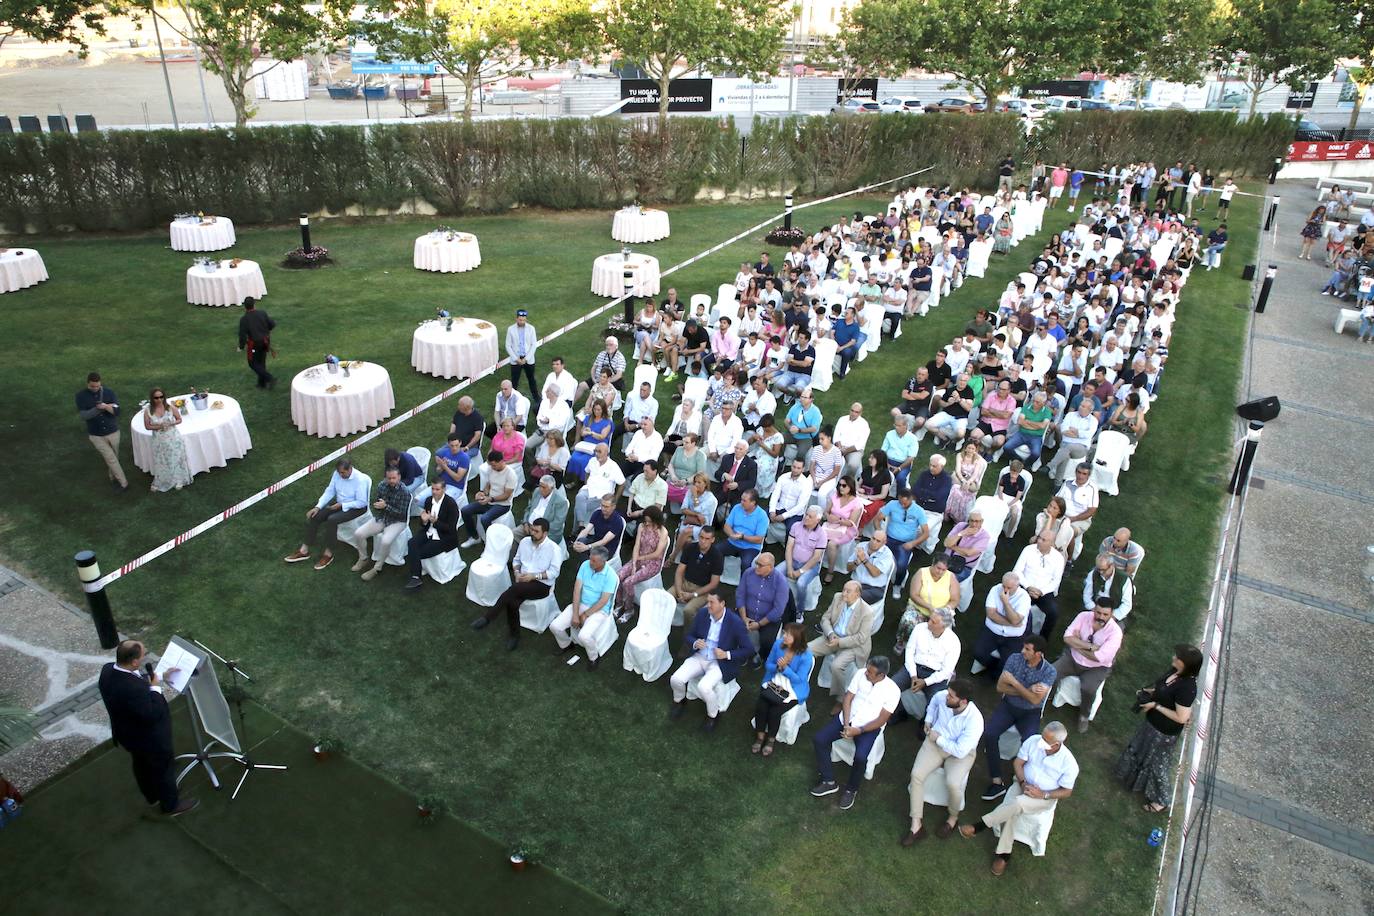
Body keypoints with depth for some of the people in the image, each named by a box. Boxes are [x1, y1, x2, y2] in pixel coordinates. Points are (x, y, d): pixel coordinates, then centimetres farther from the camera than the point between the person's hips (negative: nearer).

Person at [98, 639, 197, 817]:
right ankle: (171, 805, 41)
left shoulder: (108, 669, -18)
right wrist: (156, 688, -23)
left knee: (142, 765, 32)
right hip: (149, 738, -8)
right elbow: (152, 715, -32)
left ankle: (152, 796, 56)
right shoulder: (133, 689, -44)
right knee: (163, 769, 18)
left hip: (128, 733, 8)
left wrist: (160, 677, 1)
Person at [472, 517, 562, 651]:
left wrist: (534, 576, -20)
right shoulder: (525, 541, 5)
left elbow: (554, 572, -11)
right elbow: (516, 560, 16)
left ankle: (487, 617, -21)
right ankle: (514, 635, -8)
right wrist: (517, 573, -4)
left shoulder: (554, 549, -11)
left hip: (542, 585, -5)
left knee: (514, 589, -31)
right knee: (512, 602, -26)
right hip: (523, 581, 5)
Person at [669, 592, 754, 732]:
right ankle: (679, 701, 19)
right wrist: (695, 643, -17)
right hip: (698, 657, 4)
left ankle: (713, 714, 2)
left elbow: (748, 649, -11)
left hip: (720, 663, -4)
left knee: (704, 687, -29)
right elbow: (687, 635, 6)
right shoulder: (702, 614, -6)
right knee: (676, 679, -16)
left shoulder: (736, 623, -18)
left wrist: (727, 655, -22)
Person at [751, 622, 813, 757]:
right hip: (773, 684, 4)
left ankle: (771, 739, 6)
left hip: (793, 691, -4)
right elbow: (767, 665, 3)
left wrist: (785, 667, -29)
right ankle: (760, 736, 5)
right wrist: (777, 667, -20)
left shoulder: (806, 656, -21)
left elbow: (799, 679, -16)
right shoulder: (778, 644, -9)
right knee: (760, 706, -19)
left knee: (775, 711, -22)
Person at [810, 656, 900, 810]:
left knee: (860, 757, -30)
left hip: (869, 727, -4)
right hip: (847, 718, 4)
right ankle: (829, 782, 3)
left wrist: (858, 730, -20)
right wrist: (846, 725, -14)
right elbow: (847, 699, -3)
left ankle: (851, 790, 0)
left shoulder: (893, 691, -16)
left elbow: (881, 720, -14)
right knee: (819, 739, -13)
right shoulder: (860, 674, -7)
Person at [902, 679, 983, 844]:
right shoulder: (943, 696, -17)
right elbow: (933, 701, 12)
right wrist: (928, 720, 8)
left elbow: (960, 751, -29)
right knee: (917, 774, -18)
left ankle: (953, 817, 6)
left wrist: (938, 738, -19)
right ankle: (916, 825, -8)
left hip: (961, 753, -4)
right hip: (935, 741, 4)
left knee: (953, 784, -29)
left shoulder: (974, 720, -30)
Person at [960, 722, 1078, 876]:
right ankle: (1004, 853, -12)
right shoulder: (1033, 741, -15)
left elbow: (1066, 792, -9)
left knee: (1017, 803, -33)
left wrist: (1043, 794, -21)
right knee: (1012, 812, -27)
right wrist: (1023, 783, -19)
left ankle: (979, 827, -19)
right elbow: (1018, 762, -3)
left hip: (1046, 797, -3)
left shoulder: (1069, 763, -21)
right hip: (1025, 786, 3)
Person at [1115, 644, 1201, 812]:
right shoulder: (1174, 671, -10)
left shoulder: (1187, 688, -36)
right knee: (1140, 749, 30)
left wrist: (1155, 706, -25)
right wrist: (1148, 691, -5)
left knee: (1157, 764, 14)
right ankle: (1136, 777, 56)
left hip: (1165, 732, -8)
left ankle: (1161, 800, 38)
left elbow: (1181, 718, -30)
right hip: (1153, 722, 8)